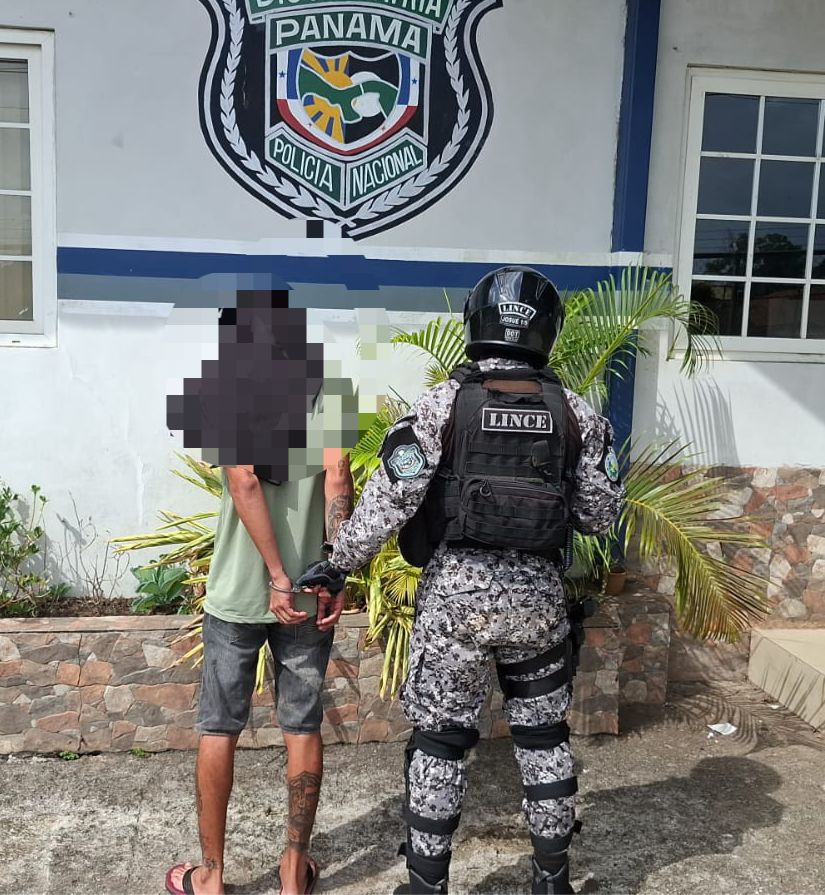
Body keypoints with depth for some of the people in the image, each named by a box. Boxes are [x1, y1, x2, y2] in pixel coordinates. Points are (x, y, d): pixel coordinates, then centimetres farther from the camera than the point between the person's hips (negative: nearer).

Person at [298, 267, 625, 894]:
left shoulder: (442, 406, -10)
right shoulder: (576, 414, -1)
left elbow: (389, 501, -12)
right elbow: (601, 514, 4)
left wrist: (339, 564, -1)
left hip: (455, 592, -2)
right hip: (539, 595, 3)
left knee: (440, 741, 11)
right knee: (544, 736, 19)